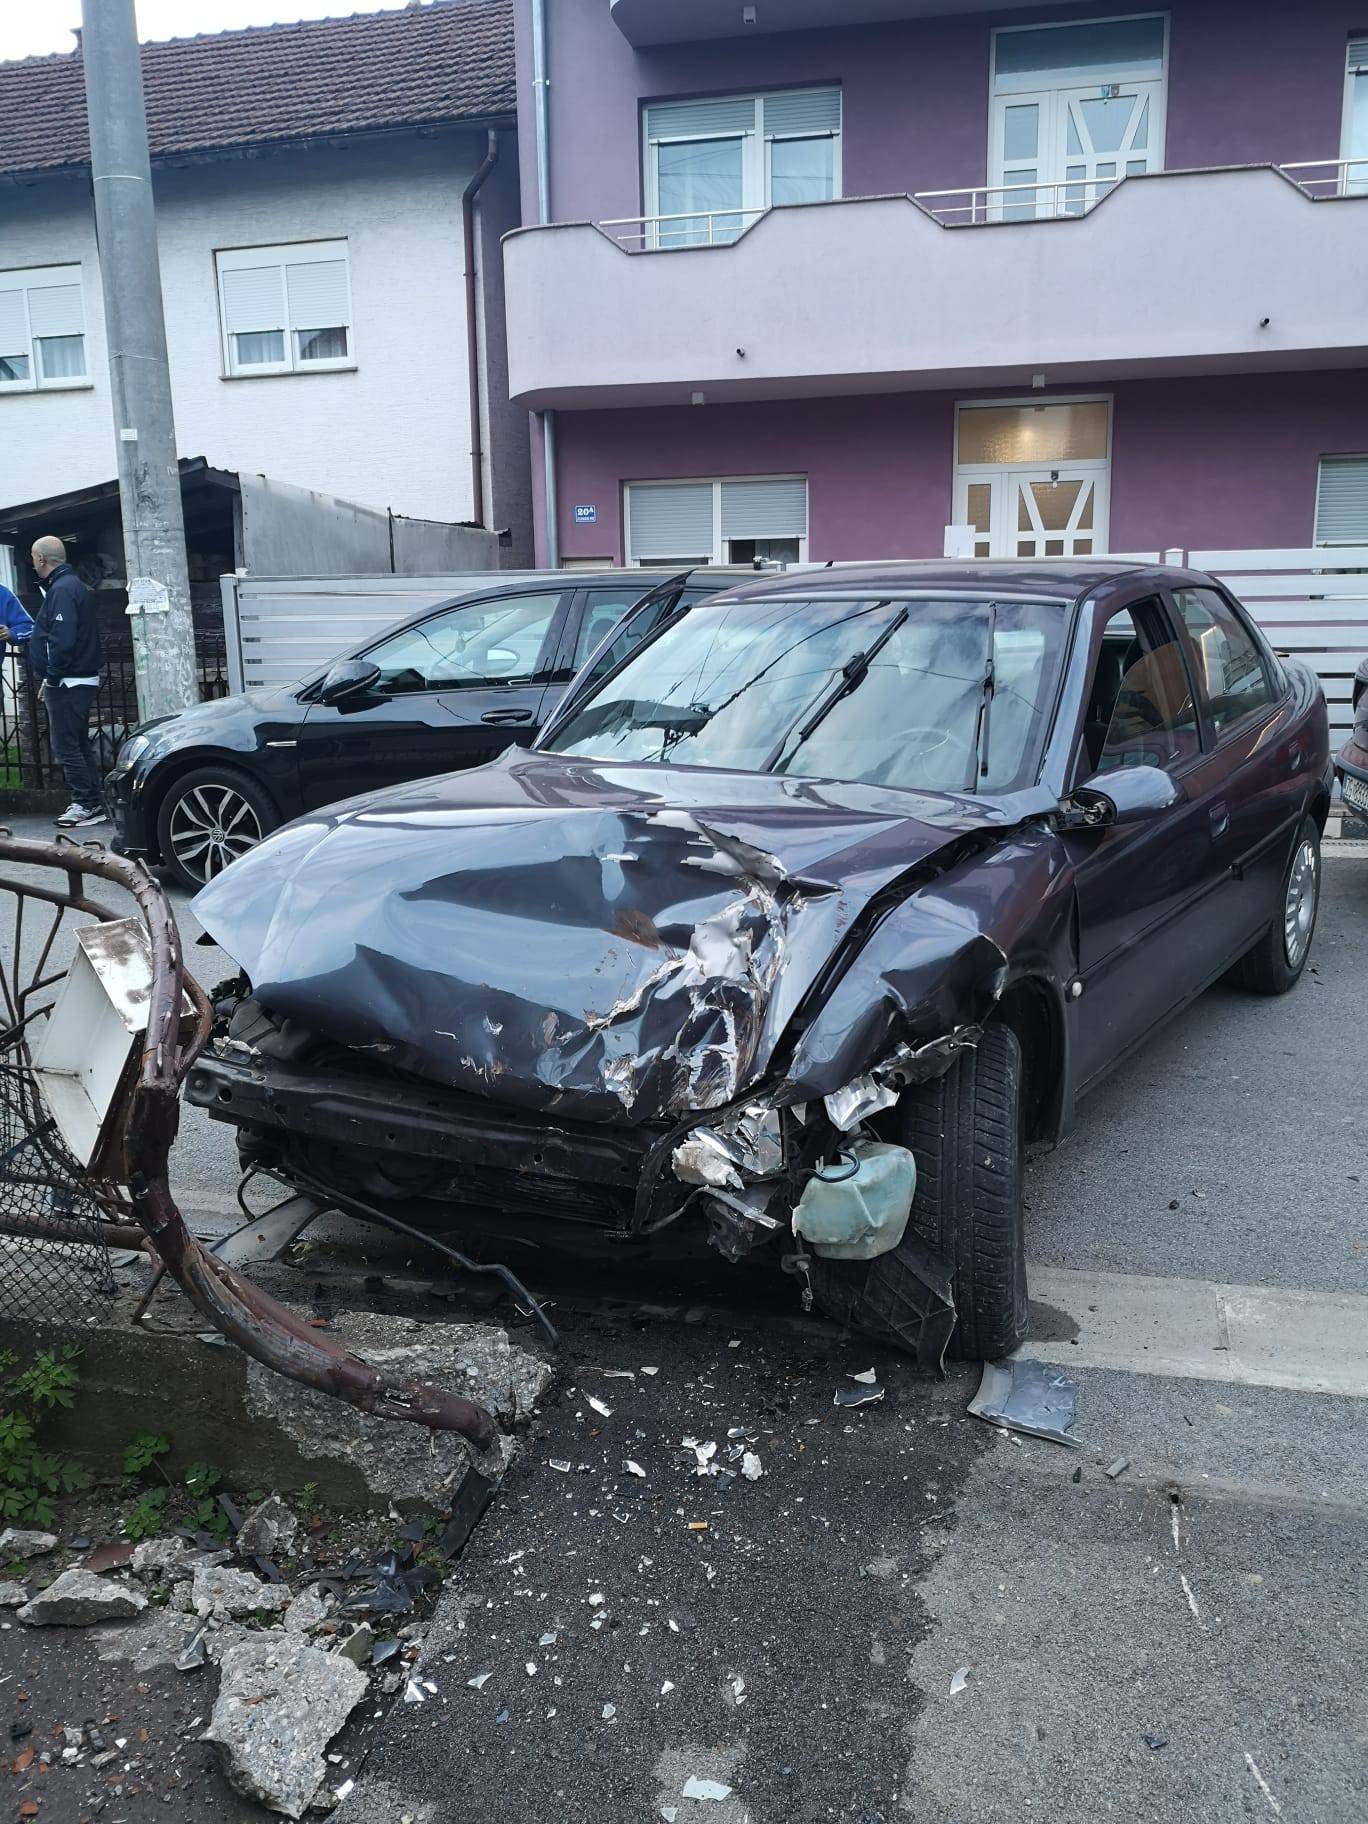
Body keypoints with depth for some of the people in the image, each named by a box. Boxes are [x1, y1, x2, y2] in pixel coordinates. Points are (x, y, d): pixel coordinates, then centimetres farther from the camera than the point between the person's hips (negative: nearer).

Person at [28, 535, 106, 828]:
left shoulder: (62, 589, -16)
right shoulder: (73, 584, 16)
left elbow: (62, 639, -24)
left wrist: (50, 678, -18)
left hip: (66, 682, -10)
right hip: (81, 680, 10)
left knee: (66, 747, -5)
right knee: (77, 744, 14)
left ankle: (86, 805, -3)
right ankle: (92, 804, 18)